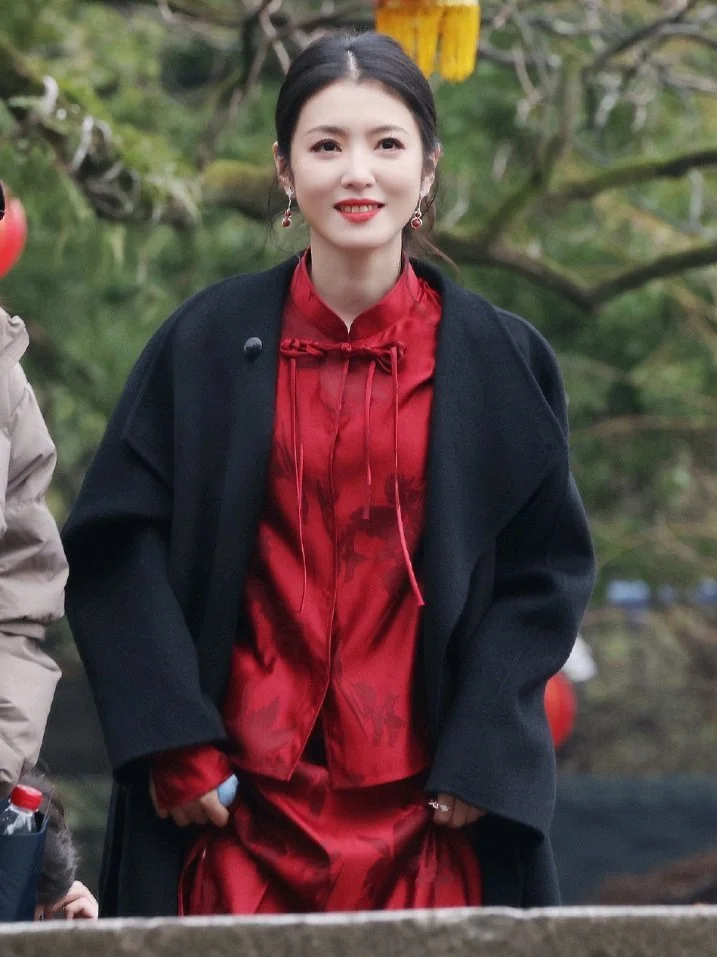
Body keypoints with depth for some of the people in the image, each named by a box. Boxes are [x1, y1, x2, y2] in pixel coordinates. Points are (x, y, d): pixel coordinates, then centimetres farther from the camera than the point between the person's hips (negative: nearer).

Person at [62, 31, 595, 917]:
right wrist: (176, 746, -6)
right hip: (240, 811, 0)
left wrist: (480, 761, -3)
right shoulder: (208, 345, 1)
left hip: (425, 811, 0)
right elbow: (113, 545, 1)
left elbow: (546, 568, 6)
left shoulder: (499, 362, 2)